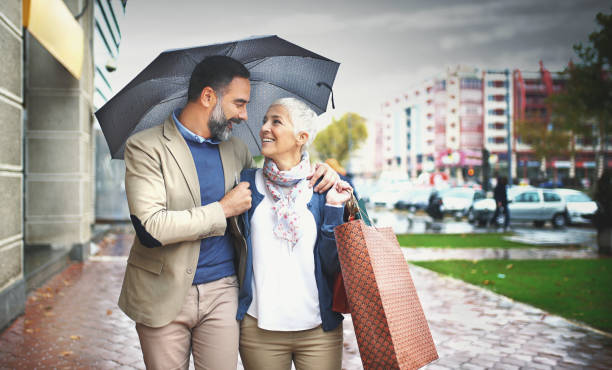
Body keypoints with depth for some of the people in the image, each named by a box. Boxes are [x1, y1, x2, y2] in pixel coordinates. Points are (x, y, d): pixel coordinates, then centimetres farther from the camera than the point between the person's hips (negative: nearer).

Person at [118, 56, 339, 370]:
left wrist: (318, 174, 5)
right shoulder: (145, 147, -9)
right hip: (164, 295, -4)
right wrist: (223, 209, -14)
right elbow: (149, 228, -20)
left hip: (222, 291, 4)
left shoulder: (235, 149, 8)